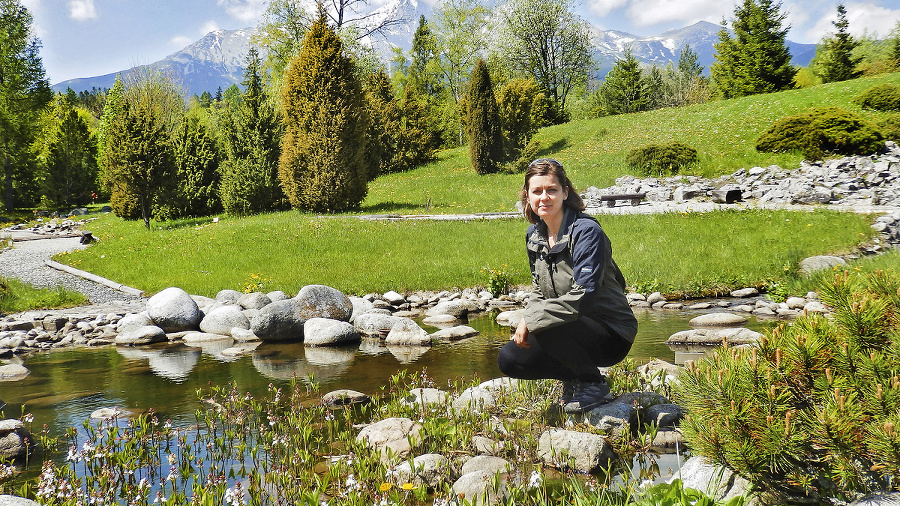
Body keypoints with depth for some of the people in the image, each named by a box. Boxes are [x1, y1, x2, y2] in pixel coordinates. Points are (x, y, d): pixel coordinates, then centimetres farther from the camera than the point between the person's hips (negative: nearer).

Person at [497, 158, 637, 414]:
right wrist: (524, 322, -9)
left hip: (611, 335, -7)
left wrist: (531, 320, -25)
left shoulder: (587, 232, -21)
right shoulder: (534, 235, 4)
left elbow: (583, 297, -29)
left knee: (548, 329, -34)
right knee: (509, 359, -6)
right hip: (572, 328, 8)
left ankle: (594, 384, -7)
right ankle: (575, 377, 14)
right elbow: (539, 290, 13)